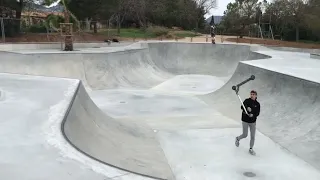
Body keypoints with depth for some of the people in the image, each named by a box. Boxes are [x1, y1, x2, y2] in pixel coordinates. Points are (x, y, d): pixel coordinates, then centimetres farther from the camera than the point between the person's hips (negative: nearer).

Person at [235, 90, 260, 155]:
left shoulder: (257, 104, 1)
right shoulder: (247, 101, -6)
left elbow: (257, 113, -4)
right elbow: (242, 107, -18)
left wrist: (253, 115, -23)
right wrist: (247, 108, -37)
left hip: (253, 122, 3)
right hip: (245, 121, -3)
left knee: (253, 136, 3)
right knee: (245, 135, 2)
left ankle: (251, 149, 20)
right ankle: (237, 139, 35)